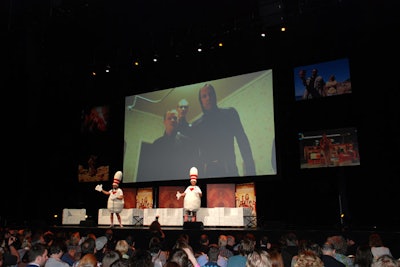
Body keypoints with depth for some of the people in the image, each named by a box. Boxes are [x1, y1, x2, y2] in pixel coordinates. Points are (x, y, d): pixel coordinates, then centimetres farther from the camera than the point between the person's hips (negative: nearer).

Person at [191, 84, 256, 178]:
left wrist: (249, 169, -7)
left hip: (229, 169, -1)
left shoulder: (229, 113, 10)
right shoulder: (196, 124, 15)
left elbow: (242, 141, 3)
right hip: (206, 172, 1)